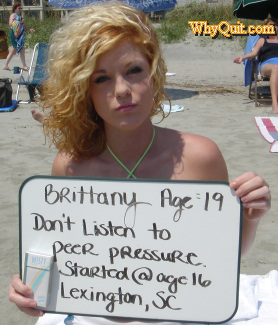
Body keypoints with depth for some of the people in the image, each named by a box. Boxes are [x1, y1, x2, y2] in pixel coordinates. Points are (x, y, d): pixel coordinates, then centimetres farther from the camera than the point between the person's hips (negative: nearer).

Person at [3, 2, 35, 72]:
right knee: (22, 49, -13)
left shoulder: (20, 16, 20)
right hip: (15, 34, -9)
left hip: (20, 35, 9)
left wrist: (29, 29, 9)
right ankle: (25, 66, -13)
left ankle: (6, 65, 20)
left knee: (14, 50, 13)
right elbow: (11, 24, -18)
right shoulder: (13, 15, -5)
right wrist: (20, 22, -20)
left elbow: (23, 27, 23)